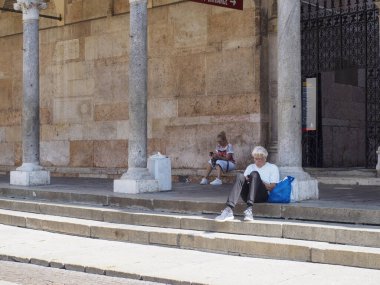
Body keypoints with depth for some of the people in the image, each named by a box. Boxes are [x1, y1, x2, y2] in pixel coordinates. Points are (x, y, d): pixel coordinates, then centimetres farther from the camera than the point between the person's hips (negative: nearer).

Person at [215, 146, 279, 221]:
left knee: (254, 174, -29)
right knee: (240, 176, -26)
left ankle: (249, 209, -48)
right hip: (248, 196, 3)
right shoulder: (250, 167, 27)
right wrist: (246, 180, -8)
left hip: (263, 196, -3)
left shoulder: (273, 168, 15)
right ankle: (229, 210, -46)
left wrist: (259, 182, -9)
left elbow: (272, 188, 2)